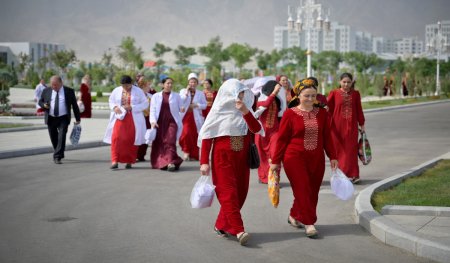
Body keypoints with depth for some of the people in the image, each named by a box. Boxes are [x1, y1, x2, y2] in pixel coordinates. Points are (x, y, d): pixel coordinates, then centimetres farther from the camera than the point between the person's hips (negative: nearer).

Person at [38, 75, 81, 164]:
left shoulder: (69, 91, 0)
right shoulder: (46, 91, 4)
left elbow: (74, 105, 6)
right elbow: (40, 101, 14)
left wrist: (77, 118, 7)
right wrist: (44, 105, -11)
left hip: (63, 119, -2)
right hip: (51, 119, 3)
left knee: (61, 137, -15)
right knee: (53, 138, 9)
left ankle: (57, 157, -14)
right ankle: (57, 153, 30)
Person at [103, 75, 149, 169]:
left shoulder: (138, 91, -1)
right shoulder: (116, 90, 7)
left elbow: (145, 104, -2)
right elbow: (111, 101, 18)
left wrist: (132, 107, -14)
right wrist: (114, 107, -6)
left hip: (133, 119, -1)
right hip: (120, 118, 1)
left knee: (131, 140, -1)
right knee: (116, 138, -13)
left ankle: (129, 161, 11)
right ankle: (115, 161, -13)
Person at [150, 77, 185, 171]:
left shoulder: (176, 96, 11)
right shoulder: (156, 96, 11)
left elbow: (181, 108, 10)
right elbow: (152, 110, 5)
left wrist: (183, 109, -14)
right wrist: (153, 121, -9)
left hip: (172, 122, -1)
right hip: (159, 123, 1)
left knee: (170, 141, -16)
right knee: (159, 143, 2)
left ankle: (171, 162, -24)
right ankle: (160, 163, 16)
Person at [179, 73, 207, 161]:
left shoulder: (200, 93, 9)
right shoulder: (183, 91, 8)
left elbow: (205, 105, 7)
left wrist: (196, 105, -10)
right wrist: (186, 93, -11)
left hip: (196, 117, 1)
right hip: (185, 116, -1)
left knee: (195, 136, 1)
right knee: (186, 133, -20)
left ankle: (193, 155, 12)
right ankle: (186, 152, -4)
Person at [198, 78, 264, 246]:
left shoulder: (245, 112, 7)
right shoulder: (218, 113, -3)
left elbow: (257, 129, -11)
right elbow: (206, 137, -4)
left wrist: (246, 112, -24)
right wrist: (204, 162, -11)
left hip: (242, 159, 5)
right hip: (223, 159, -5)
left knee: (240, 193, 5)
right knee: (228, 192, -12)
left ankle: (221, 225, 19)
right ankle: (238, 230, -18)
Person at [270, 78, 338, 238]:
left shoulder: (322, 113, 6)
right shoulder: (290, 114, -5)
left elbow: (327, 137, 12)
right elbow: (282, 139, -2)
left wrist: (332, 157, 9)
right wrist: (276, 161, -1)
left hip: (316, 159, 4)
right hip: (295, 159, -4)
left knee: (312, 192, 8)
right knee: (303, 190, -8)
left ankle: (294, 216, 28)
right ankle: (309, 223, -1)